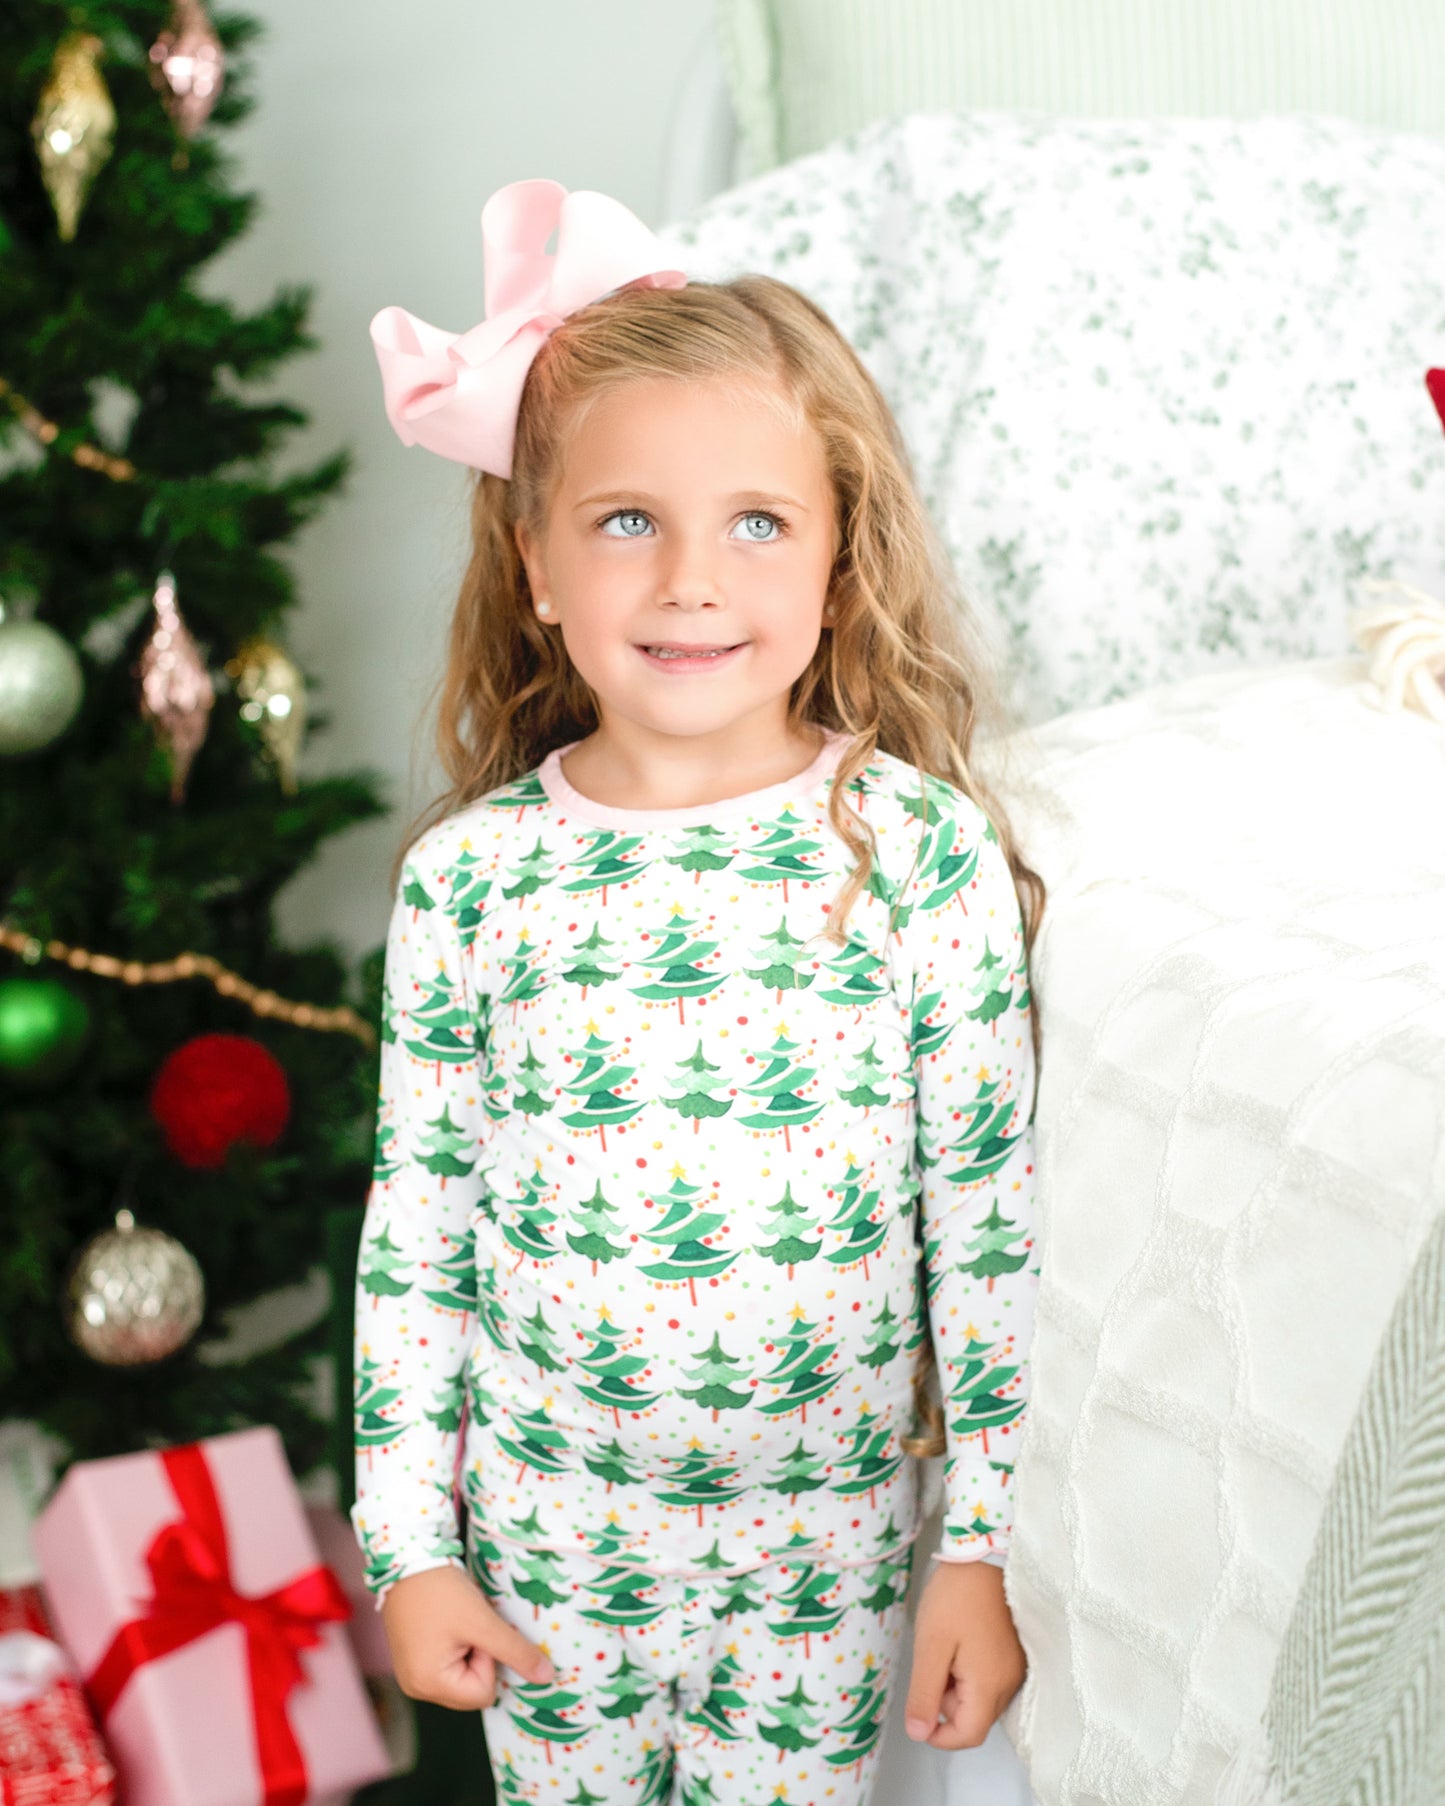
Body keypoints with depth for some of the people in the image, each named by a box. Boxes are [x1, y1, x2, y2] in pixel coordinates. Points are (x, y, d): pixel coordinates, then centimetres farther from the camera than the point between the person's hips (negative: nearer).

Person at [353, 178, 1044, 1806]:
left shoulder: (926, 853, -13)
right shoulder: (466, 879, -10)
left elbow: (993, 1212, -7)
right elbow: (415, 1222, -1)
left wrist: (987, 1540, -5)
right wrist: (408, 1544, 1)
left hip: (830, 1526, -1)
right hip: (549, 1523, 1)